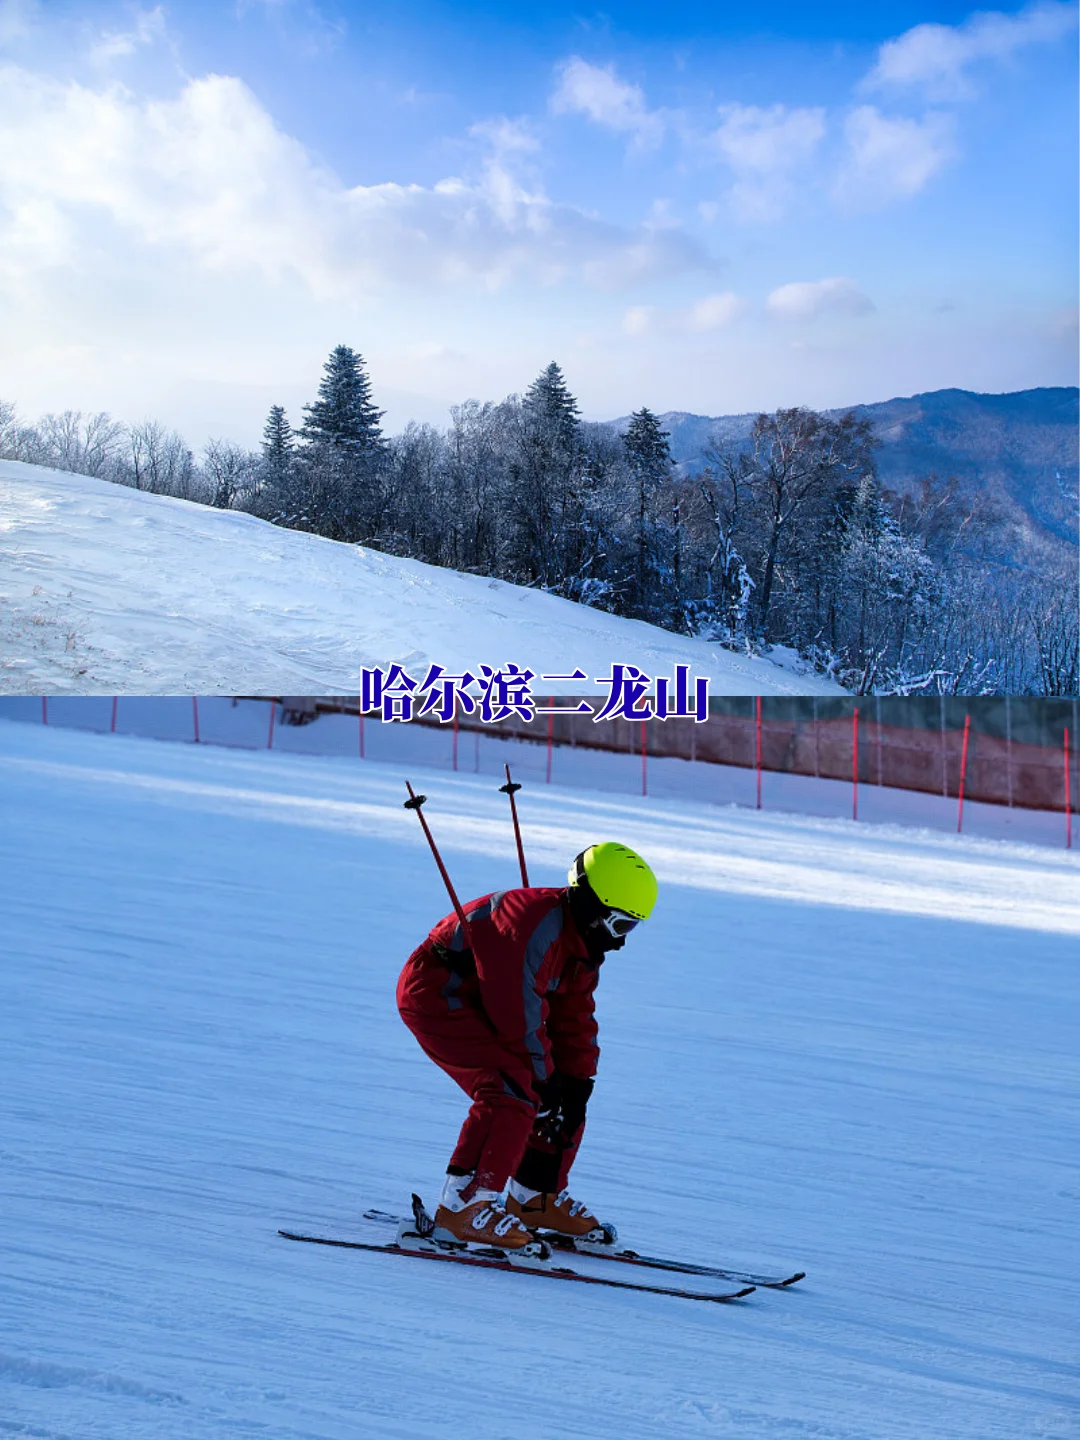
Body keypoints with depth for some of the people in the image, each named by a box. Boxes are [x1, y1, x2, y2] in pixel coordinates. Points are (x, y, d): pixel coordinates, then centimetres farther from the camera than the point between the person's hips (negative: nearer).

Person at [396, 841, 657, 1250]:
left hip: (480, 1003, 11)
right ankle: (462, 1206, -23)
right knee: (512, 1092, -26)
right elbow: (520, 1009, -27)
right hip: (435, 994, -11)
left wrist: (577, 1082, -1)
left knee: (566, 1093, 8)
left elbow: (575, 1017, 9)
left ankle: (537, 1197, 21)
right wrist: (543, 1078, -18)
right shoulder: (537, 923, -28)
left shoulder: (583, 945, 5)